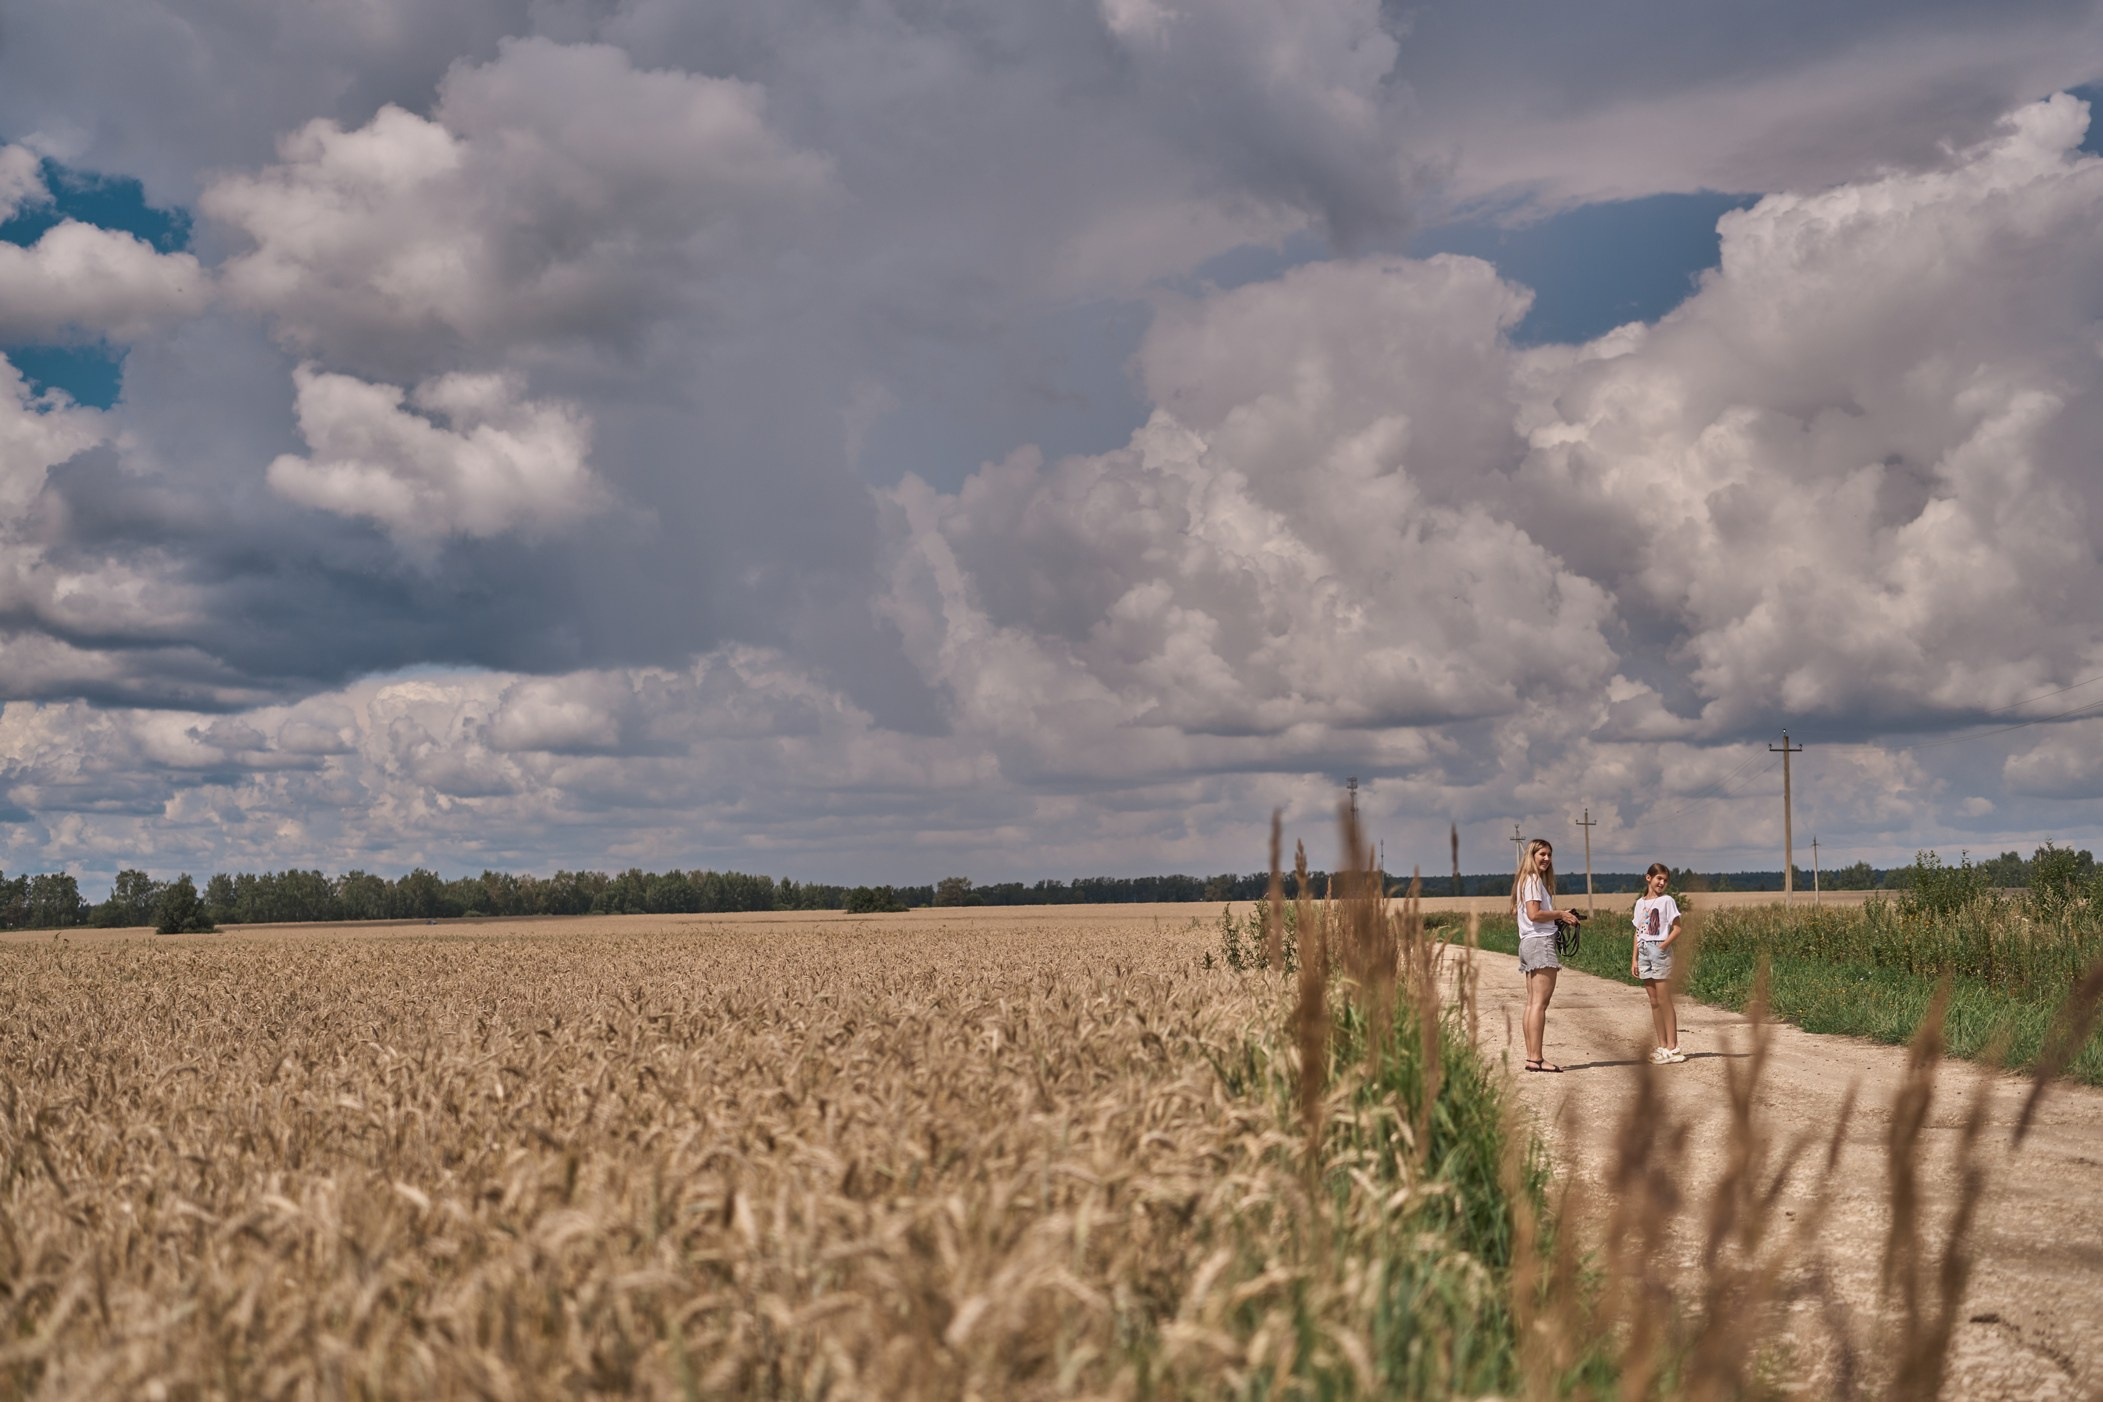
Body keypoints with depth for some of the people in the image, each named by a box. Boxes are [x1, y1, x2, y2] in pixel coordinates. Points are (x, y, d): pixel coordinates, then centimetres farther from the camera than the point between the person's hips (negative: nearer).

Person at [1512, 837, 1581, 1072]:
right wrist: (1561, 915, -9)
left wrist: (1559, 917, 10)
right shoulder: (1534, 880, -10)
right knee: (1540, 1002, -12)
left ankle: (1532, 1057, 9)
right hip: (1540, 941, -10)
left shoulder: (1526, 880, 20)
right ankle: (1536, 1058, -15)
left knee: (1532, 1002, 9)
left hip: (1528, 943, 10)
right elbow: (1534, 914, -20)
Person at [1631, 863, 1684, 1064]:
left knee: (1664, 1000, -6)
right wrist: (1634, 959, 10)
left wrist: (1663, 946, -17)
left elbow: (1677, 929, -6)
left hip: (1660, 951, -6)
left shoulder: (1666, 901, -3)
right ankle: (1663, 1046, 13)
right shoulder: (1640, 903, 13)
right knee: (1654, 1002, 8)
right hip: (1644, 952, 6)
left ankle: (1672, 1047, -3)